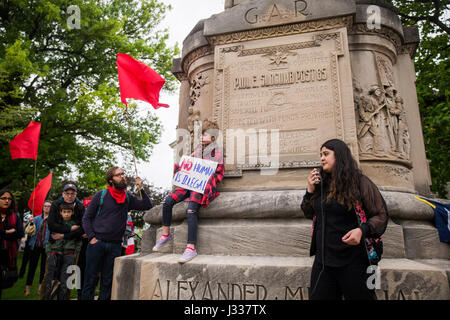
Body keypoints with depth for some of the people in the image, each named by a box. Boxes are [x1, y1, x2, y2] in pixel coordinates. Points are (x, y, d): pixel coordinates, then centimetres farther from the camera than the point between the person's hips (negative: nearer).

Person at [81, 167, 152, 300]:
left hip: (115, 245, 3)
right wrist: (92, 237, -8)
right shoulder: (101, 195, -1)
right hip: (97, 243, -2)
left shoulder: (128, 198, 7)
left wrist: (141, 189, -7)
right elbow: (86, 218, 2)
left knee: (108, 281, 12)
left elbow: (147, 206, 2)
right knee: (91, 279, 5)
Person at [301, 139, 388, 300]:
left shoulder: (360, 182, -7)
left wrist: (362, 230, -25)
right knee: (317, 296, 11)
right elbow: (309, 214, 14)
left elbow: (381, 215, -7)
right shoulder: (321, 184, 9)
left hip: (351, 261, -5)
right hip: (322, 259, 5)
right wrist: (310, 190, -1)